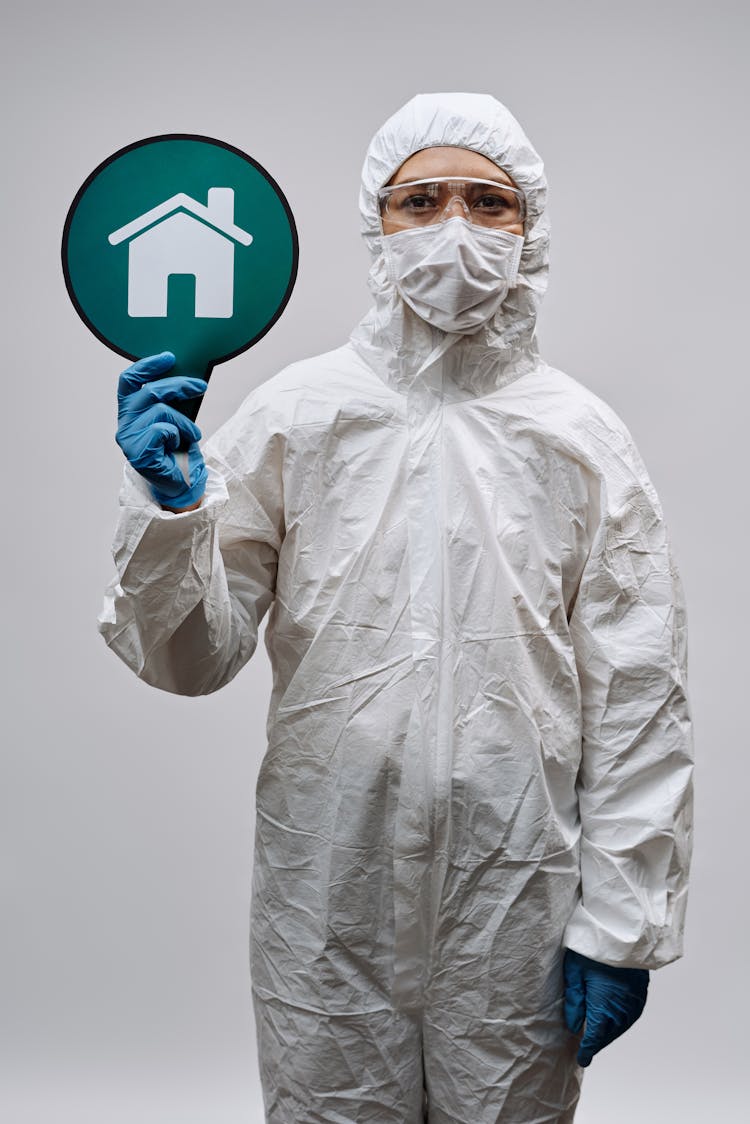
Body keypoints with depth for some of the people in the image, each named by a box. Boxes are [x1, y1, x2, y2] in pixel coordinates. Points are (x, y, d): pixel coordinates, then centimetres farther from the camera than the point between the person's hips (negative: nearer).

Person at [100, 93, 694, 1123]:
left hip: (518, 894, 0)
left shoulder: (584, 435, 0)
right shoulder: (294, 412, 0)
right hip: (328, 887, 0)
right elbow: (192, 659, 0)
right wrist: (171, 506, -18)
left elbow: (637, 696, -1)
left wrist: (621, 919, -3)